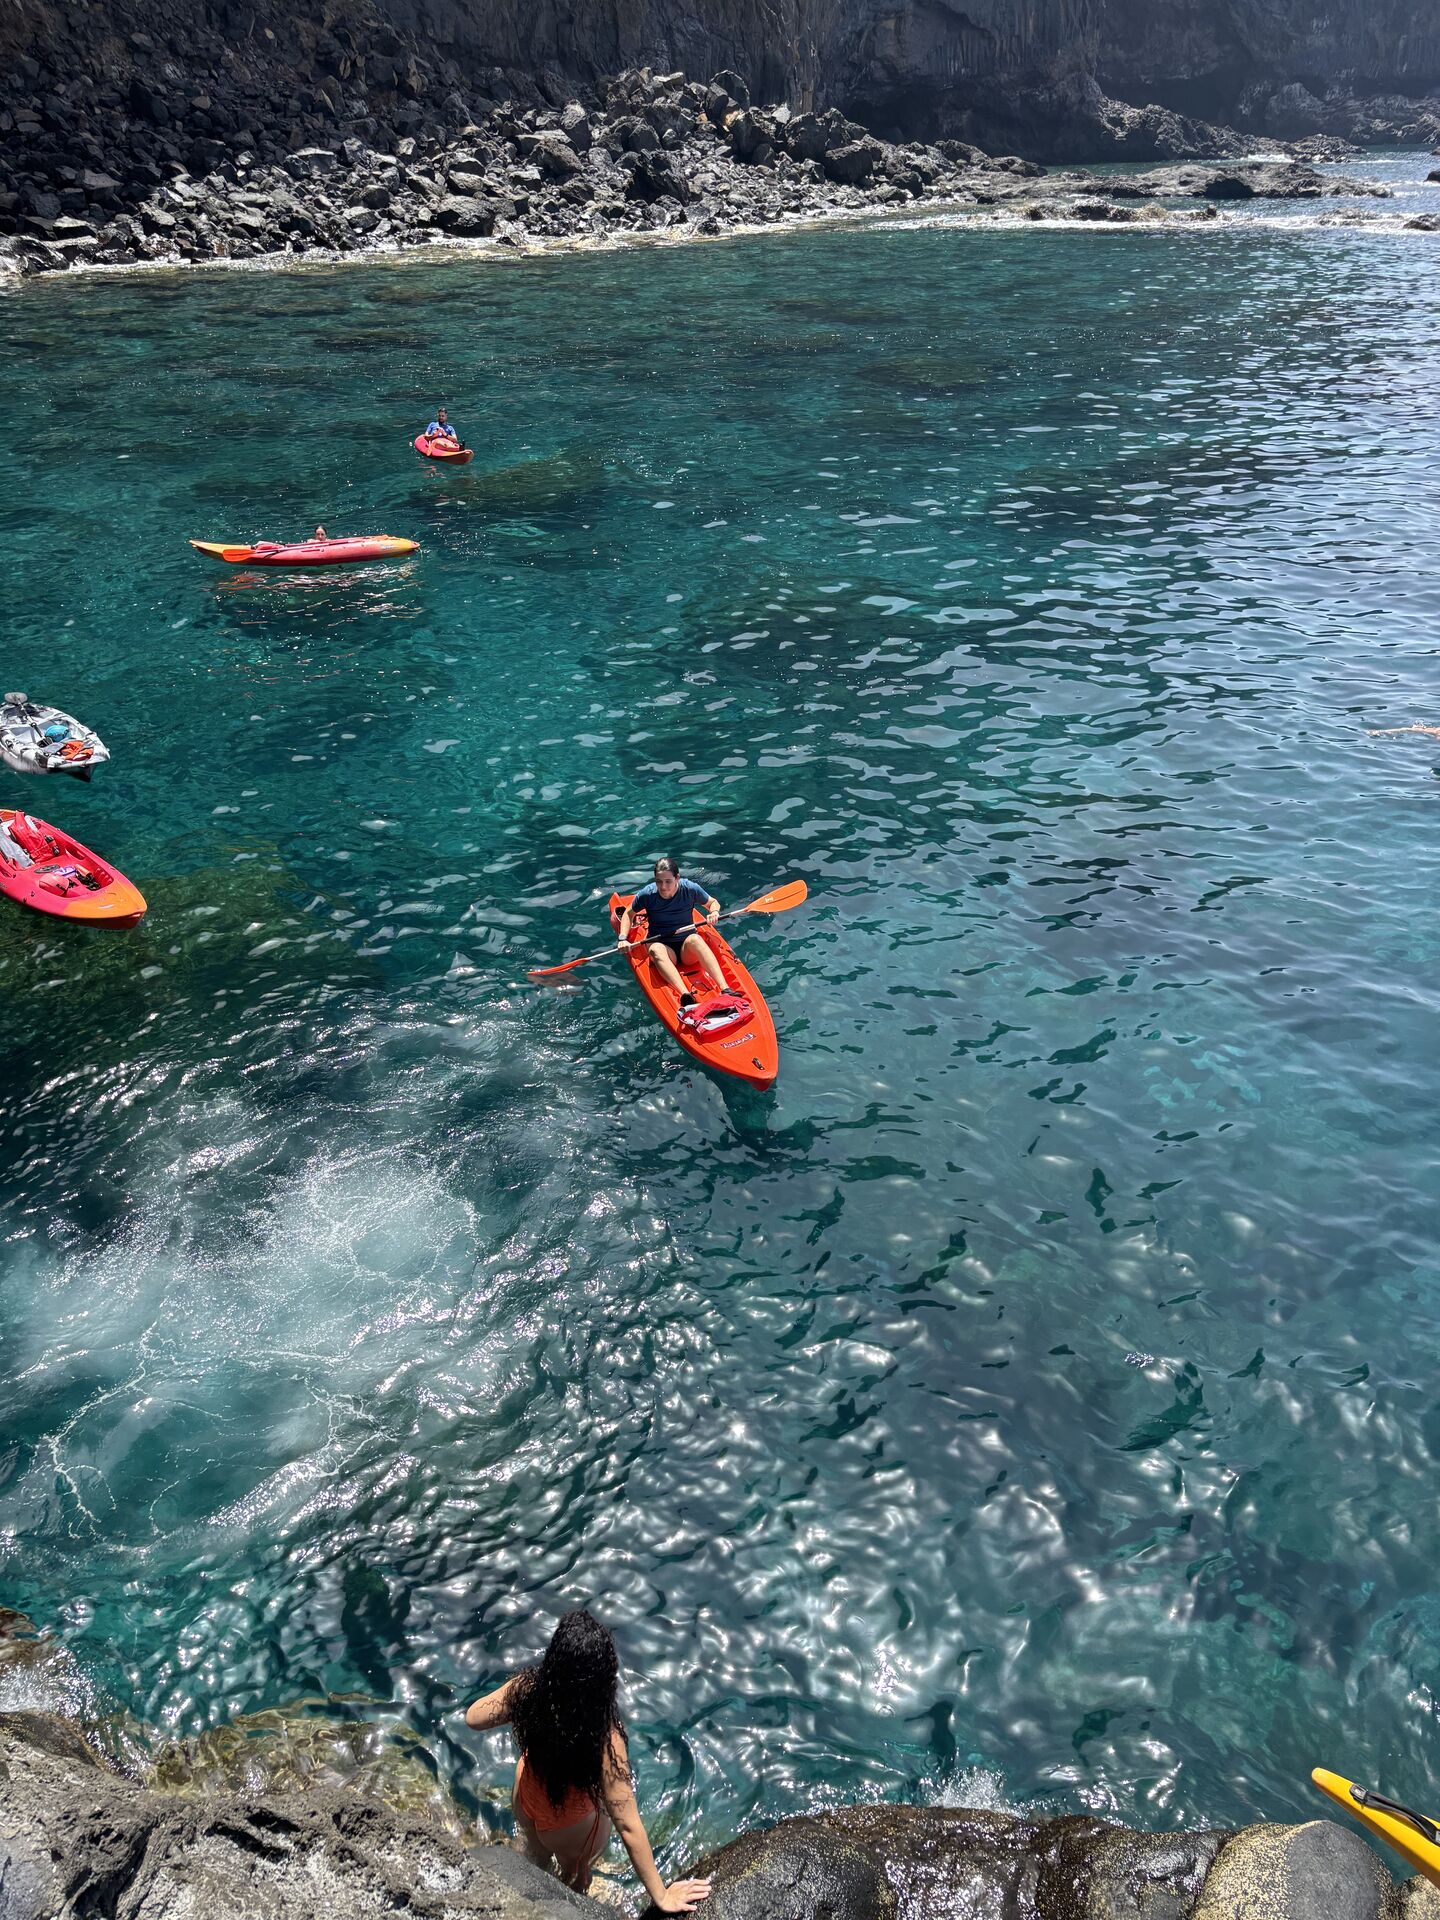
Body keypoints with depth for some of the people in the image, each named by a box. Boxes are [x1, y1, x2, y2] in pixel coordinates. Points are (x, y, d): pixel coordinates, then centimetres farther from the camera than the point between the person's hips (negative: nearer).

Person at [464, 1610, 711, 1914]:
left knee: (538, 1851, 39)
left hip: (525, 1800, 3)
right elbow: (628, 1826, -35)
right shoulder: (604, 1738, -44)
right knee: (574, 1877, 34)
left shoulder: (527, 1688, -34)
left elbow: (473, 1717, -13)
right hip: (573, 1825, -3)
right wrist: (661, 1896, -23)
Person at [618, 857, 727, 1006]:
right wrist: (623, 938, -4)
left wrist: (714, 912, -10)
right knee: (656, 949, -37)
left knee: (694, 939, -36)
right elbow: (629, 914, 10)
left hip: (688, 950, 0)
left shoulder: (690, 889, -5)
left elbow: (713, 902, 12)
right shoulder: (647, 894, -6)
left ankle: (724, 989, -52)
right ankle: (685, 995, -60)